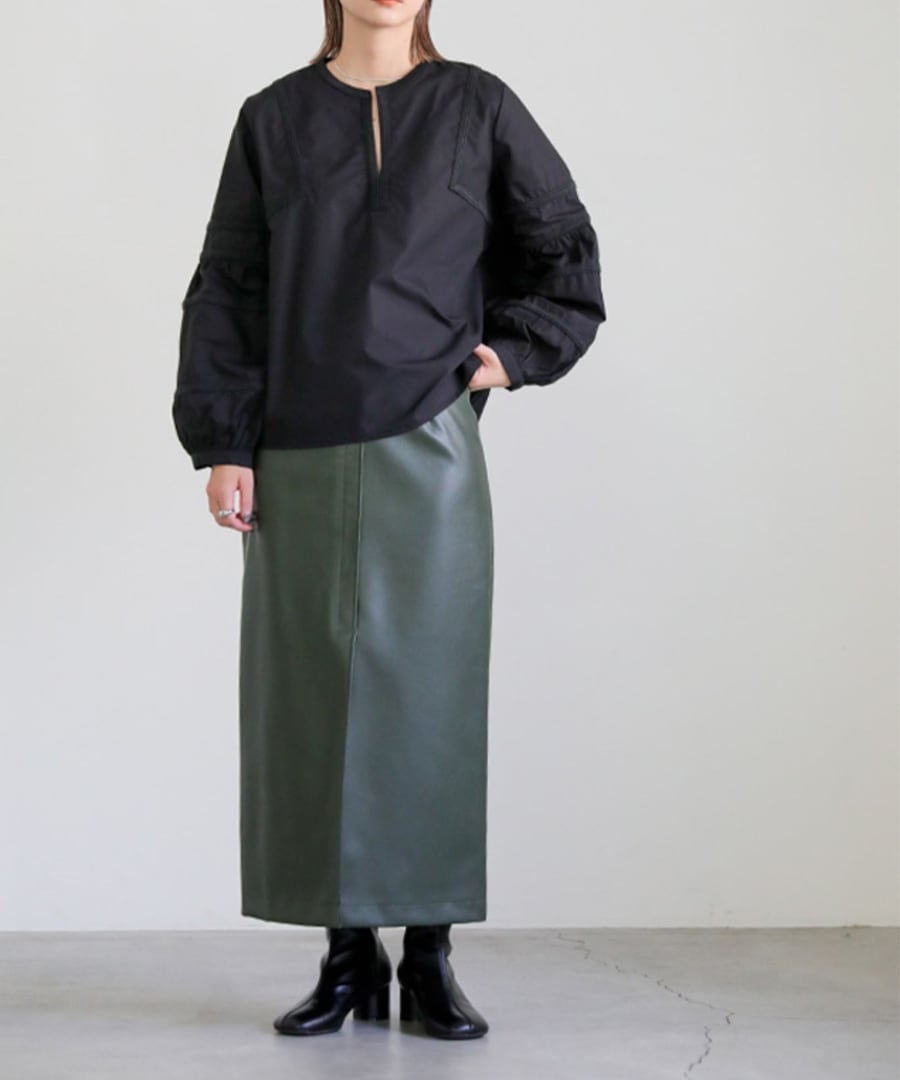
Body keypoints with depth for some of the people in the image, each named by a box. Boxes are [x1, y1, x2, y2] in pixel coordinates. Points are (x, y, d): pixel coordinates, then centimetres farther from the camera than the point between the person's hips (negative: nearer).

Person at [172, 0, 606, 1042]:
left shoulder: (477, 107, 6)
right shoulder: (273, 119, 8)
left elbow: (566, 247, 16)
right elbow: (225, 291, 6)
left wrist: (513, 351, 4)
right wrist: (220, 443, -1)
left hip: (427, 450, -1)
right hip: (299, 459, 1)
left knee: (428, 693, -1)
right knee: (311, 696, 2)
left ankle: (430, 957, 7)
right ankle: (348, 957, 11)